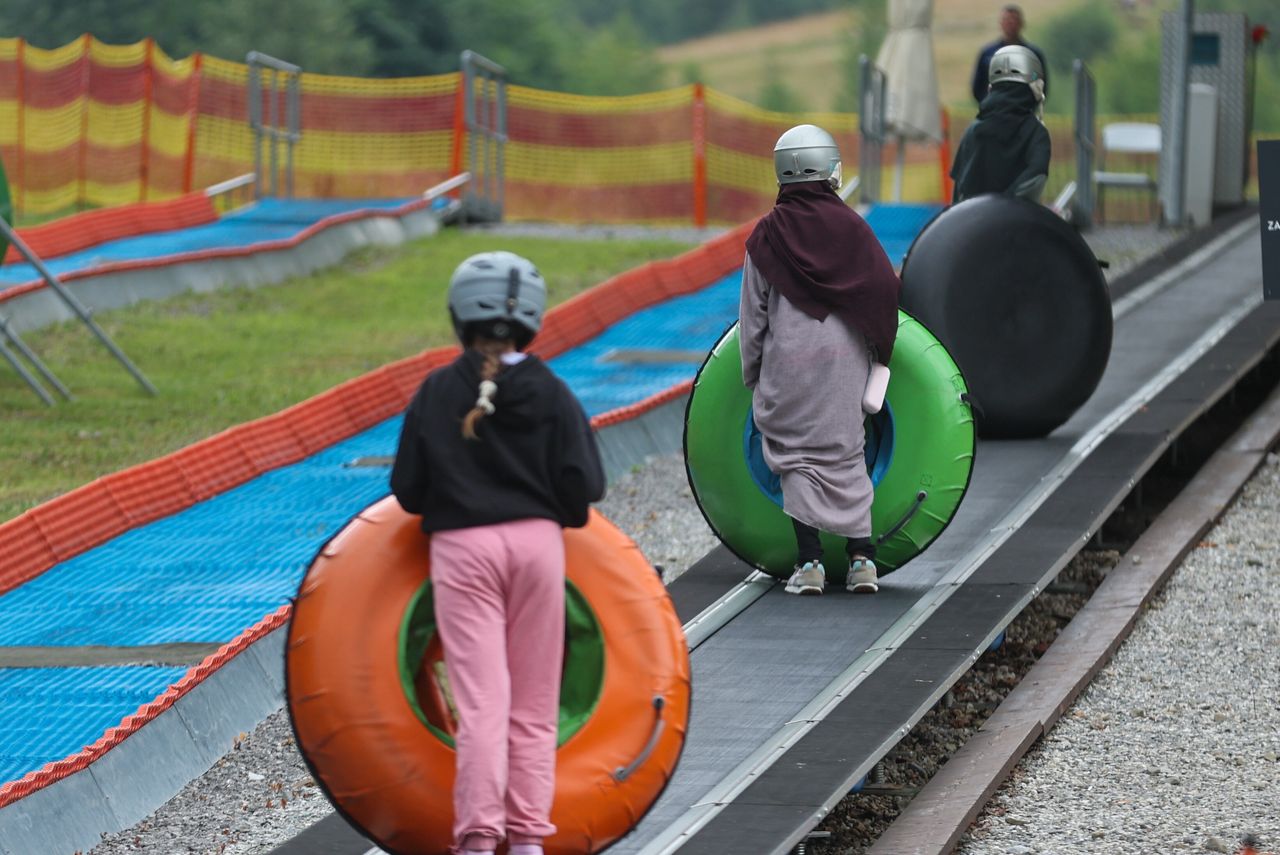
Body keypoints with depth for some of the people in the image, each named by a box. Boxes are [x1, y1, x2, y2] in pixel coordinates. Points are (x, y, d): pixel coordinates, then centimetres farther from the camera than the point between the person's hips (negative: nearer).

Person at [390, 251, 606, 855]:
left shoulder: (437, 393, -3)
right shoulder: (551, 394, -1)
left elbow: (407, 489, -1)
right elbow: (582, 485, -5)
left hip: (462, 548, -1)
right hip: (536, 541, 1)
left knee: (481, 701, -3)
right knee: (533, 703, 10)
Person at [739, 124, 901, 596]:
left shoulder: (768, 234, -2)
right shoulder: (851, 226, 0)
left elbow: (753, 313, 2)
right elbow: (886, 288, 3)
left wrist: (751, 372, 12)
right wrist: (876, 350, 18)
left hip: (788, 358, -1)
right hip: (845, 356, 1)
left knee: (798, 456, 5)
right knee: (847, 454, 10)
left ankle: (809, 562, -3)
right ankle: (861, 559, 3)